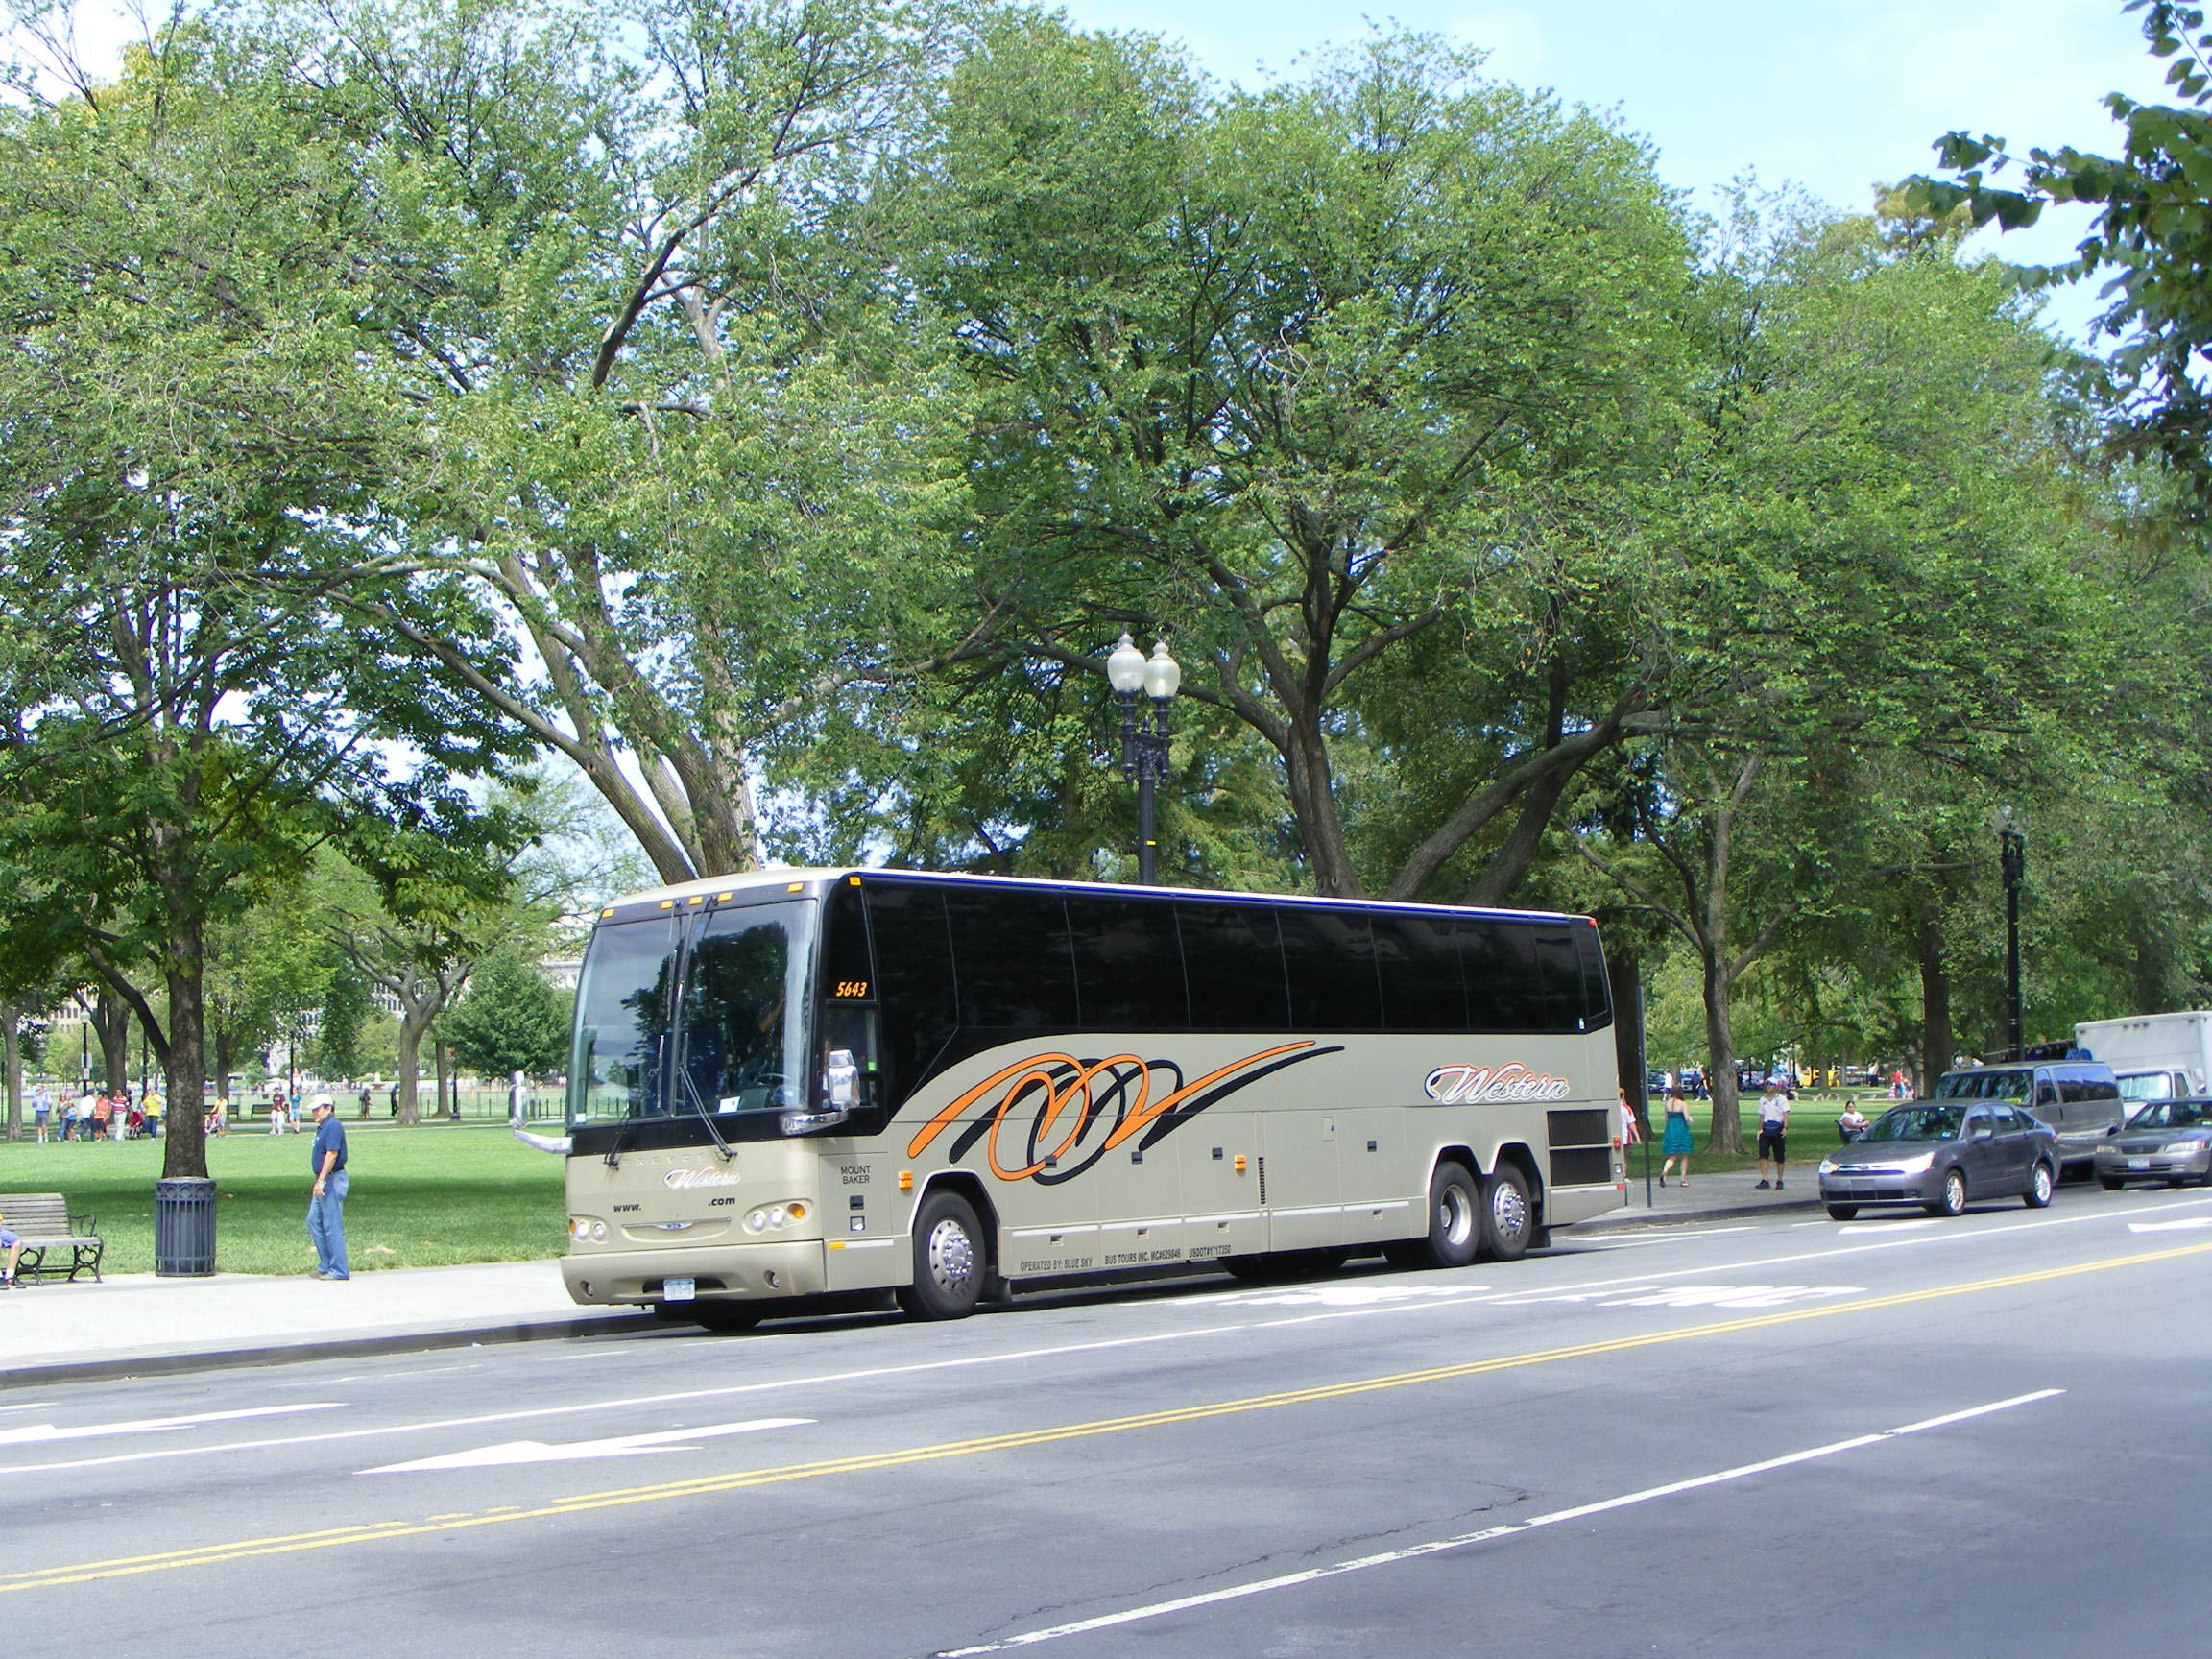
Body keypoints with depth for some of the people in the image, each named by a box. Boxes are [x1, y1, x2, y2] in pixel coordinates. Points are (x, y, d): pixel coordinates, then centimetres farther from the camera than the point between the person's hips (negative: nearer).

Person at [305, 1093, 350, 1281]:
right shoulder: (322, 1126, 16)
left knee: (332, 1226, -6)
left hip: (332, 1180, -11)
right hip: (324, 1181, 11)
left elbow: (332, 1154, -23)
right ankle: (326, 1265, 20)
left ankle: (339, 1271, -2)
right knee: (314, 1221, 14)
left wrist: (321, 1180, -25)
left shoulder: (333, 1126, -16)